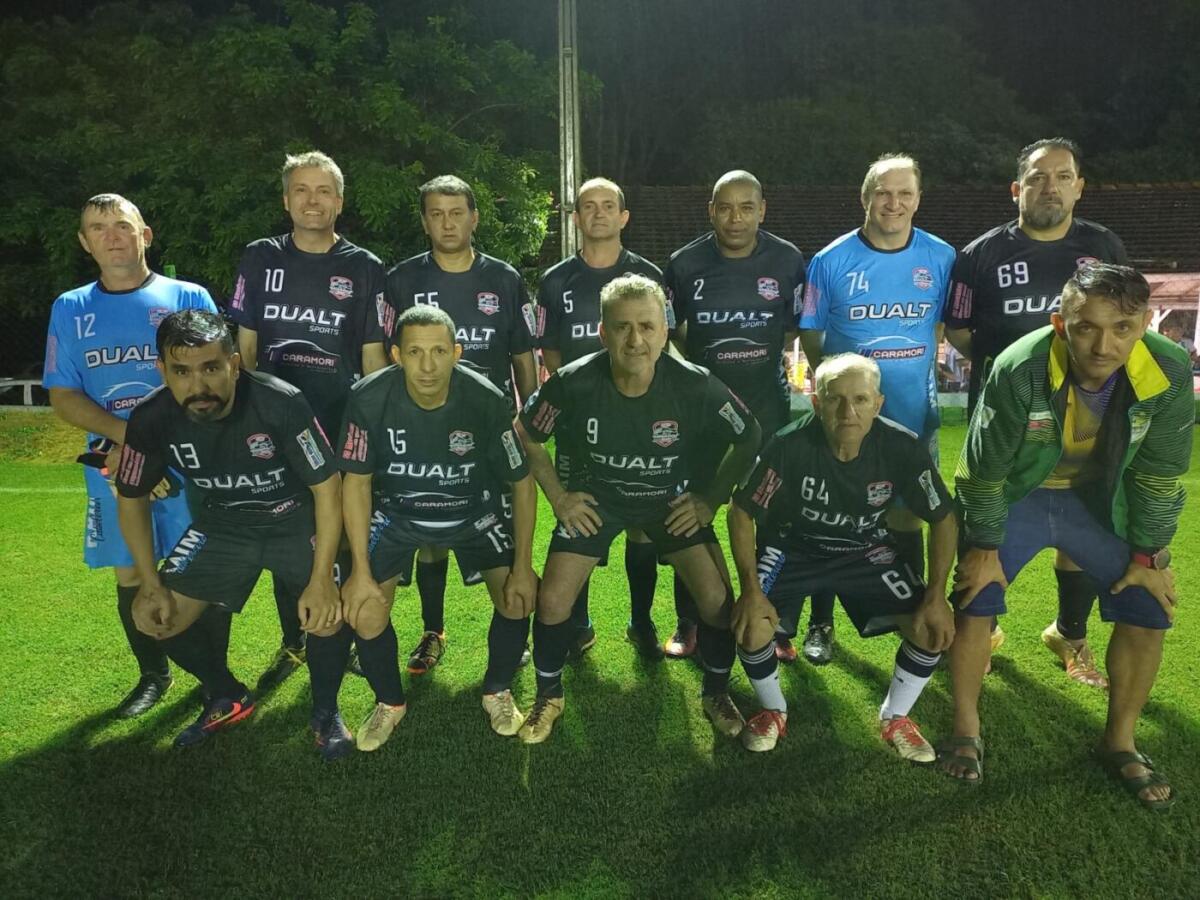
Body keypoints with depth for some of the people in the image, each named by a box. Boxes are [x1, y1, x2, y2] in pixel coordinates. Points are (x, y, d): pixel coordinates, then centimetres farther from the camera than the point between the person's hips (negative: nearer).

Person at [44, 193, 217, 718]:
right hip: (113, 468, 3)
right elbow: (62, 398, 5)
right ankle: (153, 675, 29)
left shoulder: (188, 298, 2)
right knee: (130, 575, 10)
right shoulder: (69, 309, 9)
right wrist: (130, 434, -13)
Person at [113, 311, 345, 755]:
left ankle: (325, 709, 7)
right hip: (222, 525, 4)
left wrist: (321, 579, -26)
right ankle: (228, 698, 25)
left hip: (297, 520, -4)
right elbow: (132, 498, -1)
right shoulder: (151, 419, -18)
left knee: (328, 610, -24)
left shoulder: (280, 403, -31)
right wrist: (152, 584, -5)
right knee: (155, 616, -2)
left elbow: (327, 486, -24)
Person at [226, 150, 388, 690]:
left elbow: (373, 356, 3)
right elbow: (244, 345, 9)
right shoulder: (261, 259, 6)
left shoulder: (364, 268, 2)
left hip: (344, 425, -2)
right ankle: (293, 642, 26)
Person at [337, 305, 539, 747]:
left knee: (519, 596, -14)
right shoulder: (369, 398, -25)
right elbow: (357, 482, -13)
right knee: (364, 608, -14)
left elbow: (522, 481, -15)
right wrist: (361, 572, -14)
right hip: (397, 512, 1)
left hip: (473, 510, 0)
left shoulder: (486, 399, -27)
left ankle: (497, 692, 16)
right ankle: (389, 702, 17)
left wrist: (523, 566, -15)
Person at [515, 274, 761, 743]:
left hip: (672, 499, 0)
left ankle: (716, 693, 20)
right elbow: (525, 434, -5)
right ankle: (548, 697, 21)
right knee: (552, 600, -8)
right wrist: (559, 497, -5)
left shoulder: (695, 385, -25)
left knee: (717, 598, -11)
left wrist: (712, 498, -8)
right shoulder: (574, 383, -25)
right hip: (595, 497, 0)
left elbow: (749, 438, -6)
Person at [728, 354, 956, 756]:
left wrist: (936, 597, -14)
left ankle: (895, 718, 17)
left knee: (935, 629, -12)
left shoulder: (905, 448, -23)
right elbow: (741, 512, -17)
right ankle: (774, 711, 10)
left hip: (868, 549, 2)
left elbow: (943, 519, -8)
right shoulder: (789, 446, -30)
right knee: (750, 627, -23)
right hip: (793, 545, -2)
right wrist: (751, 590, -22)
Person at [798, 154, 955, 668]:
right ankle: (821, 622, 24)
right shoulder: (832, 260, -6)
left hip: (913, 415, 2)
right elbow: (810, 334, 1)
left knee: (905, 518, 13)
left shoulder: (941, 258, -1)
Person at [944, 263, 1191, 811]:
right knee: (974, 602, -8)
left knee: (1148, 610, 0)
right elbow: (985, 468, -20)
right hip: (1015, 494, -2)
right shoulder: (1020, 371, -34)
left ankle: (1119, 743, 22)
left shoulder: (1170, 374, -25)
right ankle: (967, 731, 14)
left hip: (1102, 500, 3)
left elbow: (1159, 474, -9)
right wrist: (985, 547, -11)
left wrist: (1149, 556, -3)